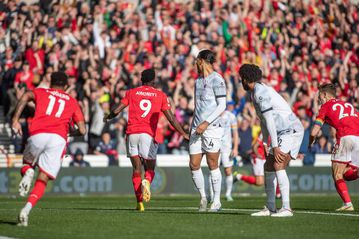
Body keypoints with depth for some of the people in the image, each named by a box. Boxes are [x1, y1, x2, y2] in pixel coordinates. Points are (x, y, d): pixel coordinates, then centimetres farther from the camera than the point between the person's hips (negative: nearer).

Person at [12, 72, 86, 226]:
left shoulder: (41, 92, 25)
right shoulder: (72, 102, 28)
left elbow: (26, 96, 1)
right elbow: (82, 130, 20)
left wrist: (15, 119, -1)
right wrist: (72, 132, 42)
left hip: (37, 134, 0)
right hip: (59, 138, 0)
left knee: (27, 162, 29)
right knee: (42, 181, 0)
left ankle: (27, 173, -7)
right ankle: (26, 210, -22)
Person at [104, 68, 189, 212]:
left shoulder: (131, 93, 11)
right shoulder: (160, 95, 9)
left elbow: (117, 110, 7)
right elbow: (171, 118, 5)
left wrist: (107, 117, 27)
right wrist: (183, 134, 13)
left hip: (132, 133, 1)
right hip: (149, 135, -1)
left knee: (136, 169, 7)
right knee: (150, 169, 9)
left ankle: (139, 202, -2)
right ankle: (146, 182, -27)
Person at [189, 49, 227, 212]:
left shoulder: (217, 80, -7)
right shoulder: (198, 81, 17)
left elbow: (222, 106, -13)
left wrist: (206, 123, -18)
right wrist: (192, 127, 20)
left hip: (212, 127, -7)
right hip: (197, 128, 7)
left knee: (212, 164, -3)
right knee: (194, 165, 1)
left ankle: (216, 201, 7)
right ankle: (203, 197, 14)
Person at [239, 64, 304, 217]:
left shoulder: (260, 92, -16)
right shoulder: (256, 93, 17)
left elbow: (269, 120, -22)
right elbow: (263, 120, 25)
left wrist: (275, 146, -24)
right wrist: (265, 144, 24)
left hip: (291, 131, -11)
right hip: (284, 133, 11)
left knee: (278, 166, -22)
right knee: (268, 166, 12)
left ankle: (286, 208, -26)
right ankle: (270, 208, 17)